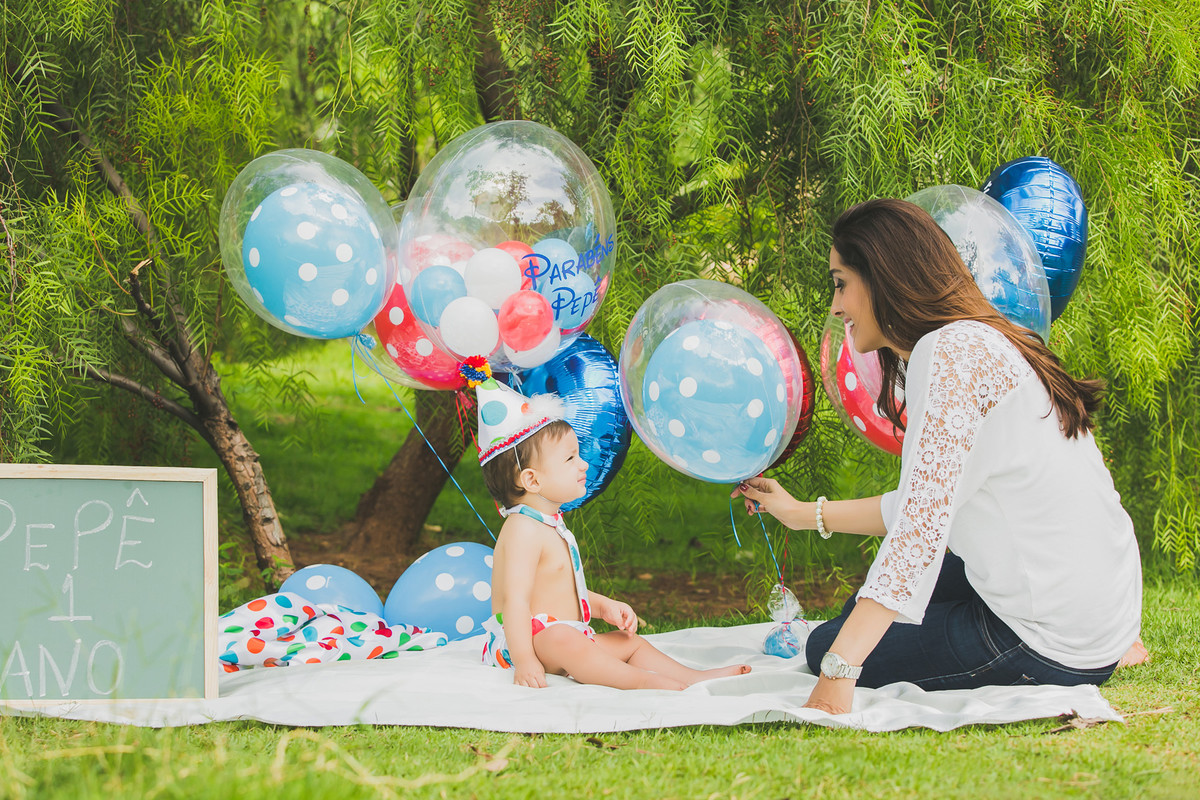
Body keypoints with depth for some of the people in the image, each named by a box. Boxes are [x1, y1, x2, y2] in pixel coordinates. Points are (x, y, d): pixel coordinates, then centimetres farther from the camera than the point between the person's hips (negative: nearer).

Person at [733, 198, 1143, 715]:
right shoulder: (978, 343, 13)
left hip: (1054, 644, -9)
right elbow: (924, 504, 21)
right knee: (864, 610, 27)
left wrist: (839, 671, -31)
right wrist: (804, 514, 30)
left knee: (826, 648, 3)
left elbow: (924, 522, -28)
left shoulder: (953, 352, -19)